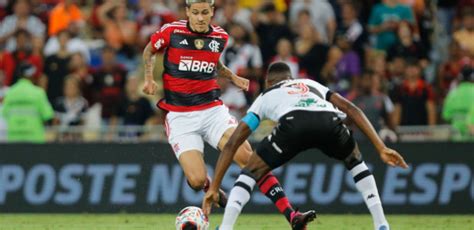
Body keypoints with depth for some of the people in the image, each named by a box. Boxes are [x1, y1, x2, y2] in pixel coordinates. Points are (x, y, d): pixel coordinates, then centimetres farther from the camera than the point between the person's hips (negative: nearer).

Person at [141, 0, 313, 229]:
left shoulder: (220, 37, 5)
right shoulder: (171, 31, -6)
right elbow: (149, 51, 13)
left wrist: (233, 77, 12)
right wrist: (149, 78, -2)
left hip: (213, 110, 2)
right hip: (179, 115, -2)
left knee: (249, 158, -18)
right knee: (197, 181, -18)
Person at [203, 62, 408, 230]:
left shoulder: (265, 96, 39)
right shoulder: (312, 85, 43)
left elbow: (232, 143, 33)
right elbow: (350, 108, 28)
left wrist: (214, 188, 35)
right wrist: (381, 148, 24)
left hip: (293, 123, -2)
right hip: (329, 122, 2)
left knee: (252, 172, 20)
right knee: (355, 161, 34)